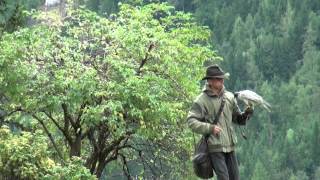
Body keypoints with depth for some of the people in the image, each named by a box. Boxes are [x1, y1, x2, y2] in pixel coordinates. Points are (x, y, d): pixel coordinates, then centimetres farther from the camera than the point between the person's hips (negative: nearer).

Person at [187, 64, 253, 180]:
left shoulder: (229, 97, 10)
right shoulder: (202, 100, -6)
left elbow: (237, 118, 17)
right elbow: (191, 121, -10)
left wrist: (246, 114, -4)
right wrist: (210, 128, -20)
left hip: (230, 145, 6)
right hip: (215, 147, -6)